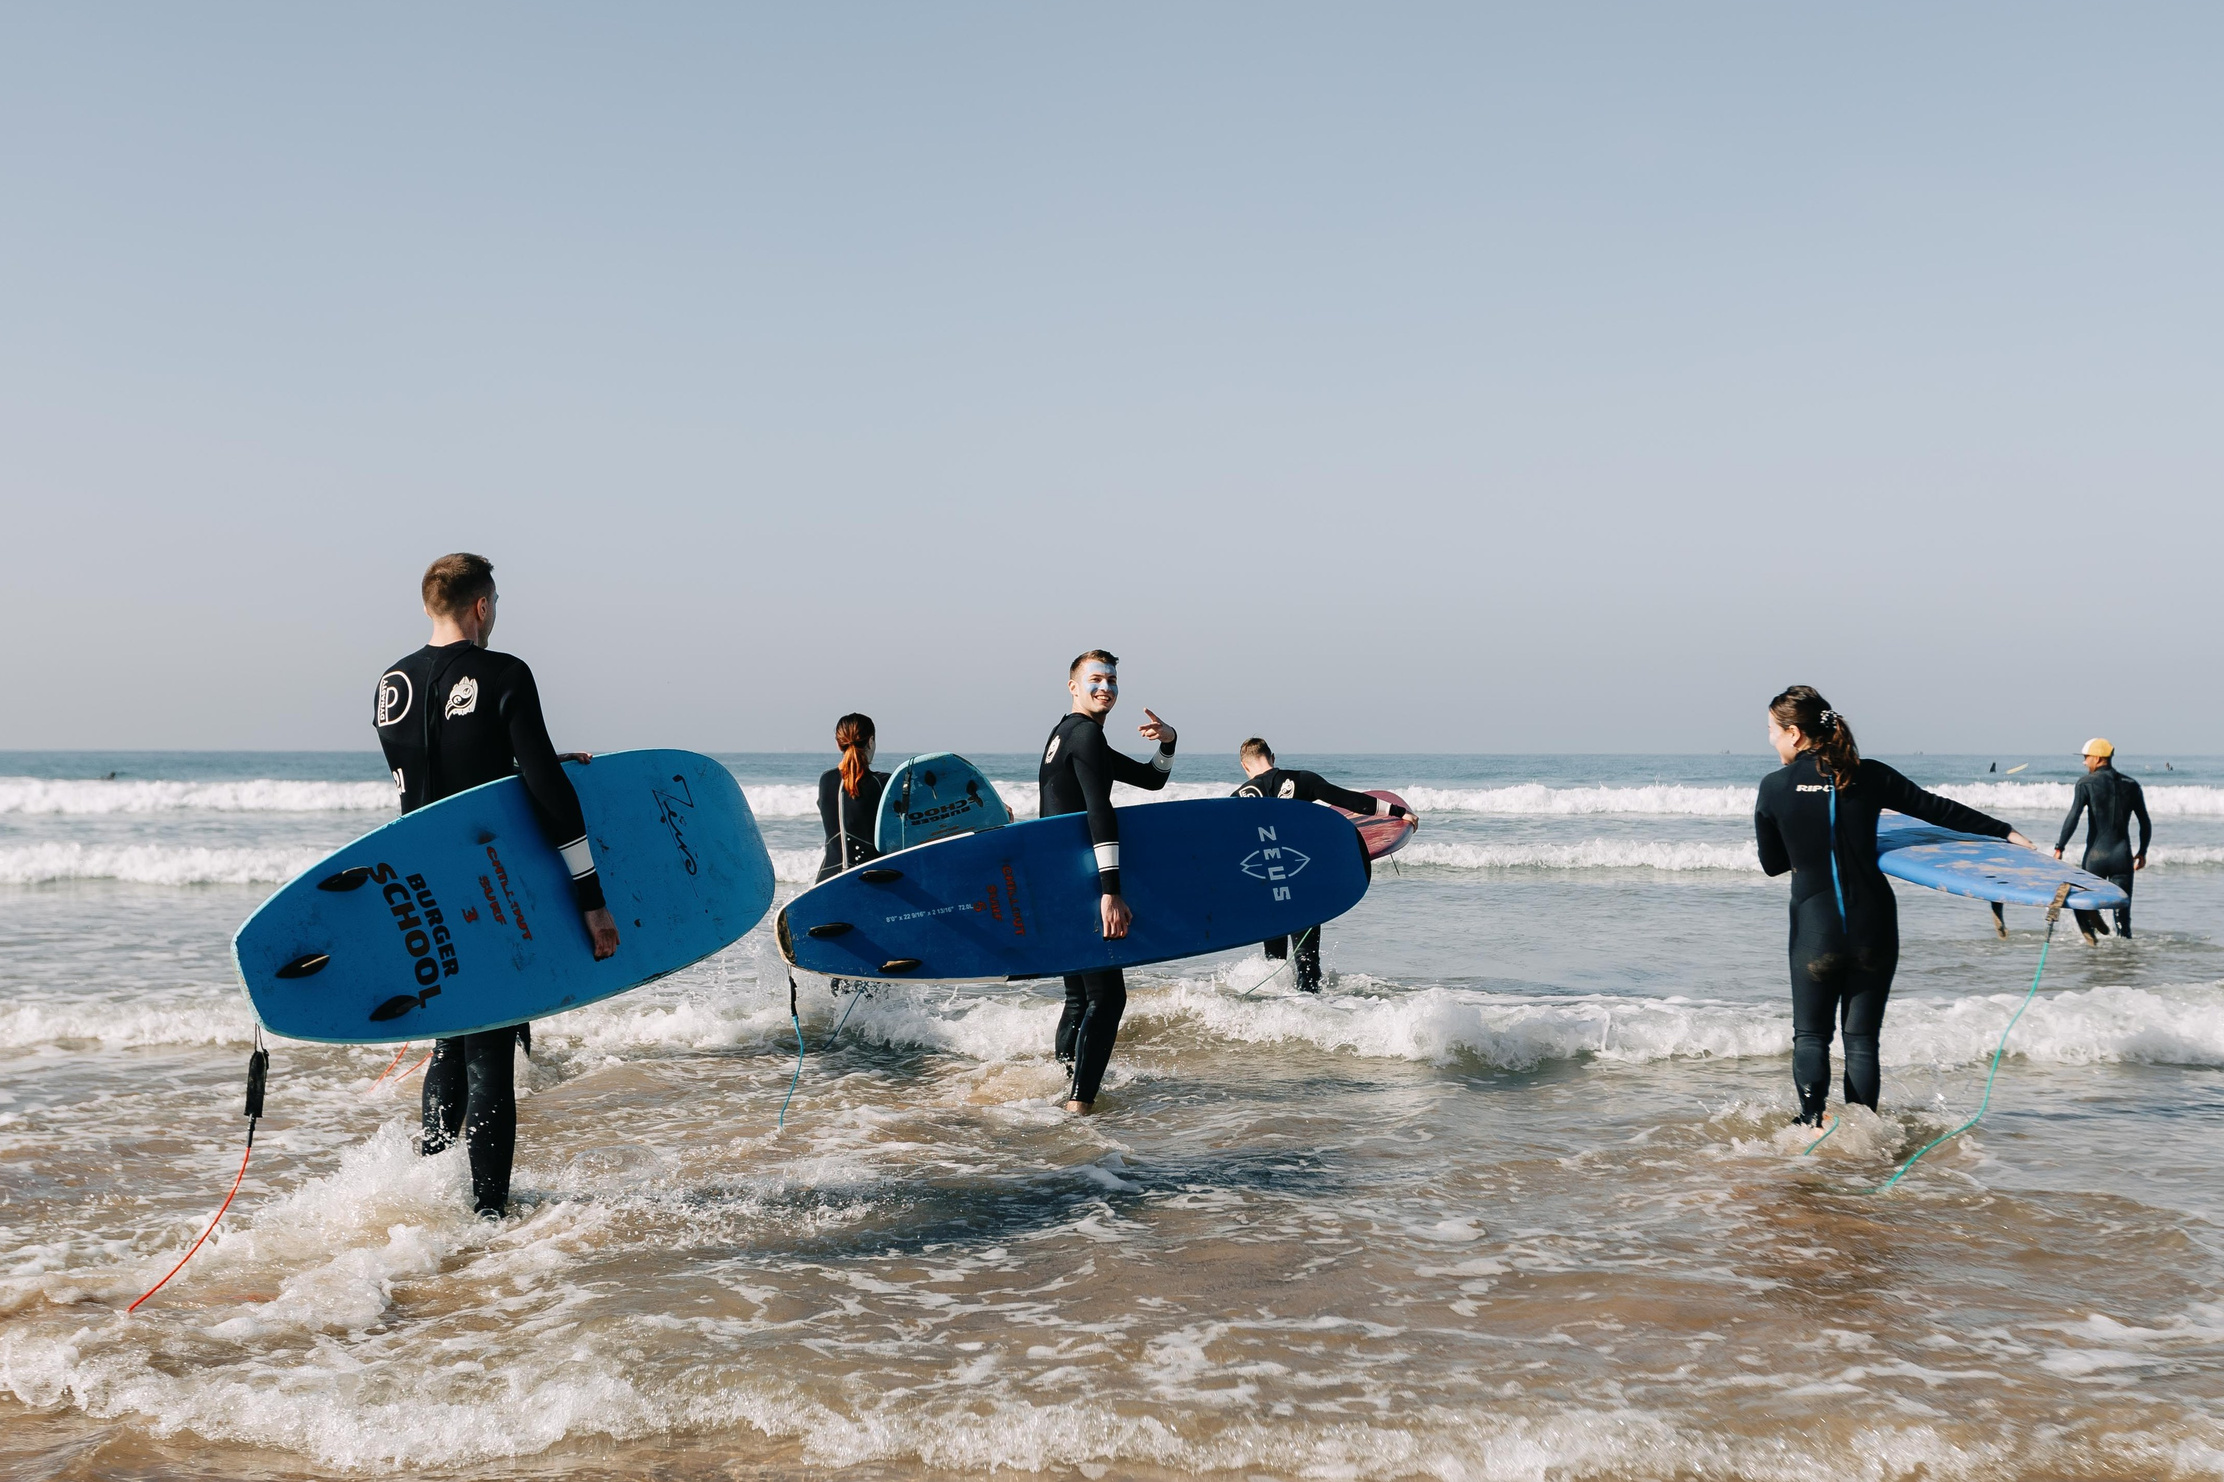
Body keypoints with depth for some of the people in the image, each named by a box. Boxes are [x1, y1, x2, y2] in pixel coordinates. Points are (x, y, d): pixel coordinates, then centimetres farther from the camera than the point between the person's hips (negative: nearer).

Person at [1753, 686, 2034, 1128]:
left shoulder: (1775, 787, -6)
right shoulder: (1868, 776, -1)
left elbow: (1772, 864, 5)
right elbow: (1938, 810, 6)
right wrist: (2005, 831, 16)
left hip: (1815, 929, -2)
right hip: (1873, 927, 2)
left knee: (1810, 1034, 11)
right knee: (1862, 1037, 12)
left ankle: (1813, 1124, -7)